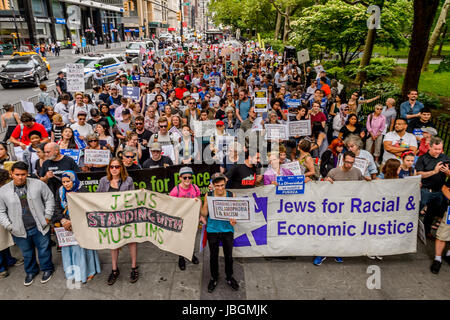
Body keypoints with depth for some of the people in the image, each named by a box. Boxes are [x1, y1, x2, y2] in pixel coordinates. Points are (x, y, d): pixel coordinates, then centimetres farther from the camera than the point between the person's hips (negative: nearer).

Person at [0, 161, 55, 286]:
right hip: (20, 231, 1)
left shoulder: (38, 184, -8)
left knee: (44, 249, 13)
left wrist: (47, 217, -4)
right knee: (27, 253, 19)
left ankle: (47, 269, 36)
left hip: (40, 227, -1)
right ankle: (31, 271, 43)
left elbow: (49, 199, 1)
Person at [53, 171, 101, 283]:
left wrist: (71, 222, -18)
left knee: (82, 247, -1)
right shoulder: (60, 192, 8)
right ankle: (71, 272, 26)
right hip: (66, 226, 5)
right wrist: (63, 221, -10)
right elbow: (57, 208, 6)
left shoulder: (83, 191, -10)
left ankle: (87, 271, 14)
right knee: (67, 247, 10)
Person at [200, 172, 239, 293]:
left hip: (227, 230, 0)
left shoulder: (231, 195, -6)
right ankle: (214, 278, 36)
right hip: (212, 230, 0)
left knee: (229, 255, 12)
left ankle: (229, 277, 36)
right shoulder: (208, 196, -7)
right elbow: (204, 213, -5)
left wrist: (233, 220, -20)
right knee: (213, 256, 14)